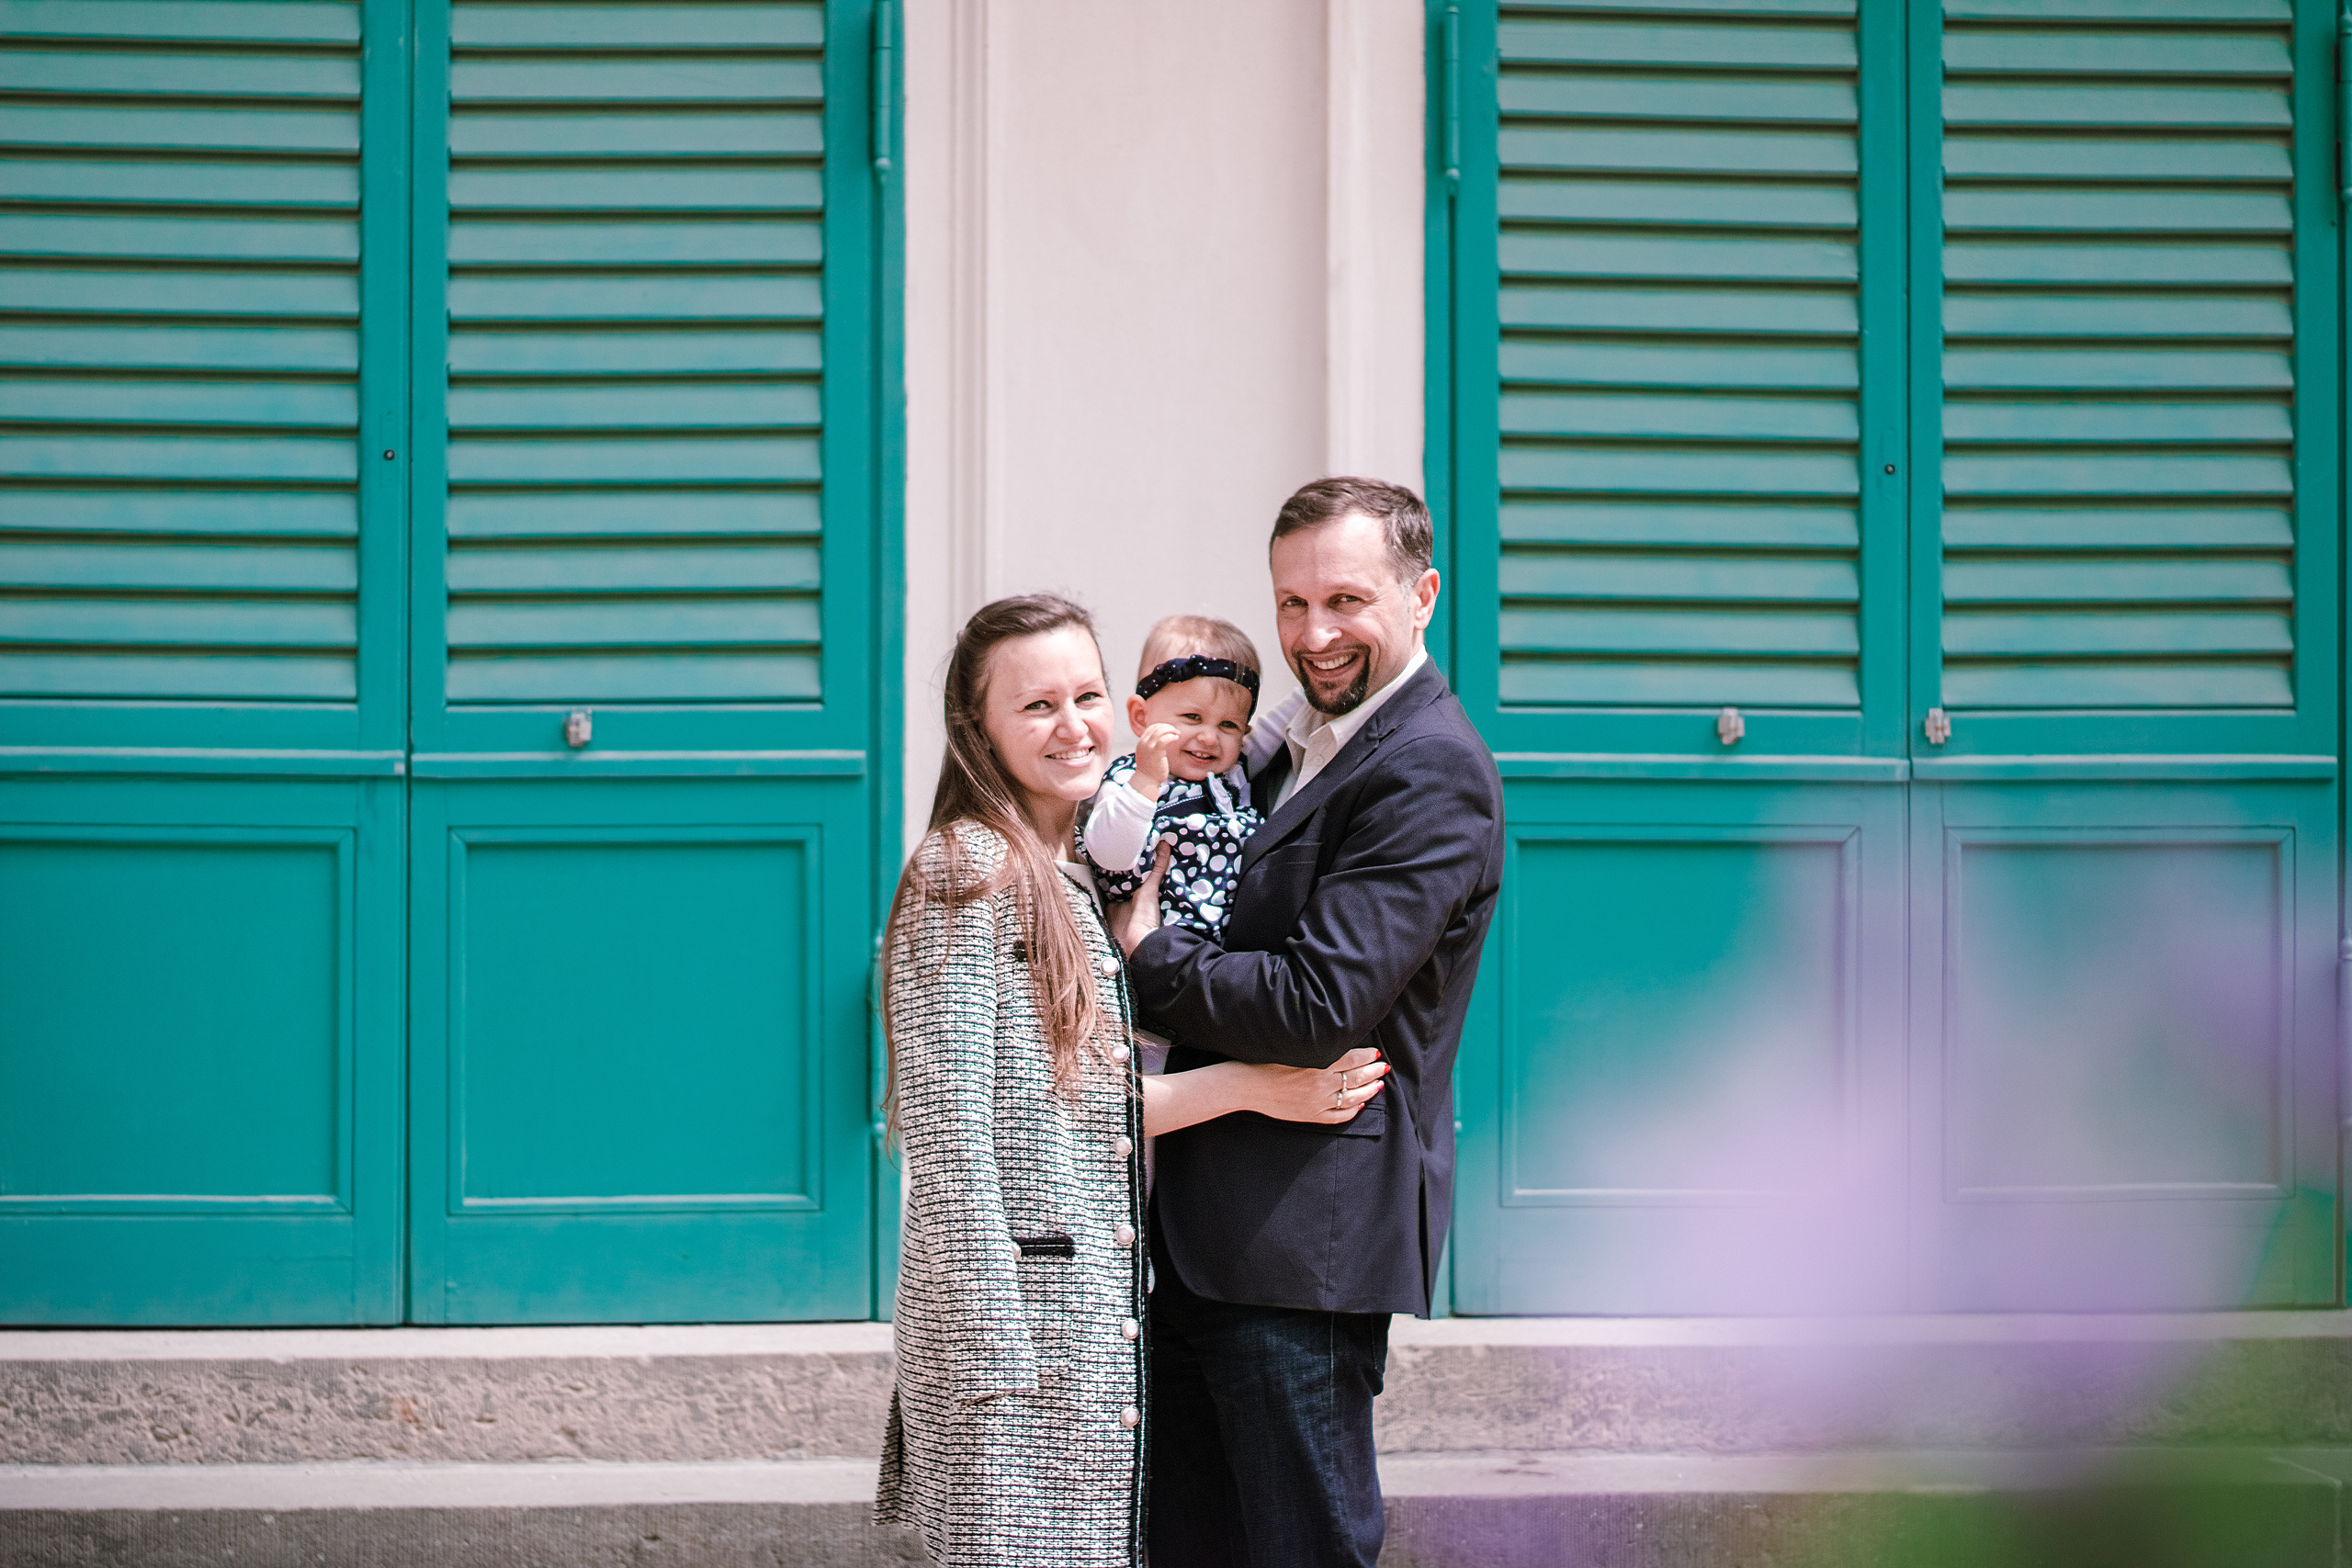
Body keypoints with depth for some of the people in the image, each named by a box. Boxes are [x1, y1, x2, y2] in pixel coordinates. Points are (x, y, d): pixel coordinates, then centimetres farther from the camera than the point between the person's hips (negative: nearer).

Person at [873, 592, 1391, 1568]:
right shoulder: (967, 869, -11)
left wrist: (1252, 1088, 8)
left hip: (1093, 1317, 9)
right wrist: (994, 1346, -20)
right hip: (1013, 1307, -9)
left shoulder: (1065, 880, 17)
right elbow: (946, 1128, -17)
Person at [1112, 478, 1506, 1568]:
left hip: (1307, 1244, -9)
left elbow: (1315, 1008, -22)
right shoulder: (1302, 746, 17)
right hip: (1212, 1233, 10)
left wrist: (1146, 955, -10)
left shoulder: (1428, 775, -14)